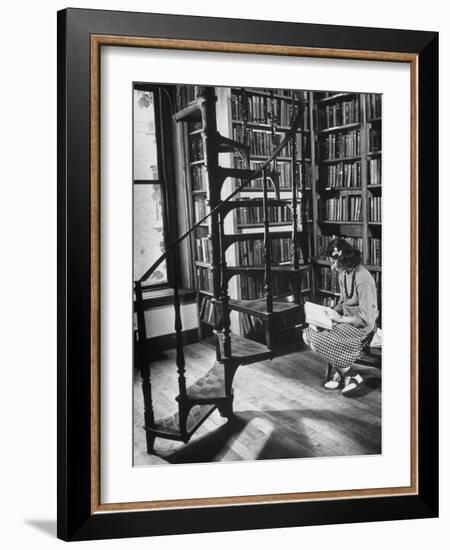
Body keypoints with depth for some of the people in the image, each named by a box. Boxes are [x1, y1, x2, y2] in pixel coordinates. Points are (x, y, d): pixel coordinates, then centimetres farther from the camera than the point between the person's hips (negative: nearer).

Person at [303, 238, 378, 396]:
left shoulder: (363, 279, -23)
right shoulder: (343, 274, 4)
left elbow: (365, 318, -23)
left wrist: (340, 319, -18)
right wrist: (332, 313, 1)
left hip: (361, 327, -9)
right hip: (346, 320, 9)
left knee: (319, 341, -20)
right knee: (308, 334, -6)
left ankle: (352, 376, -3)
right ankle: (338, 371, 3)